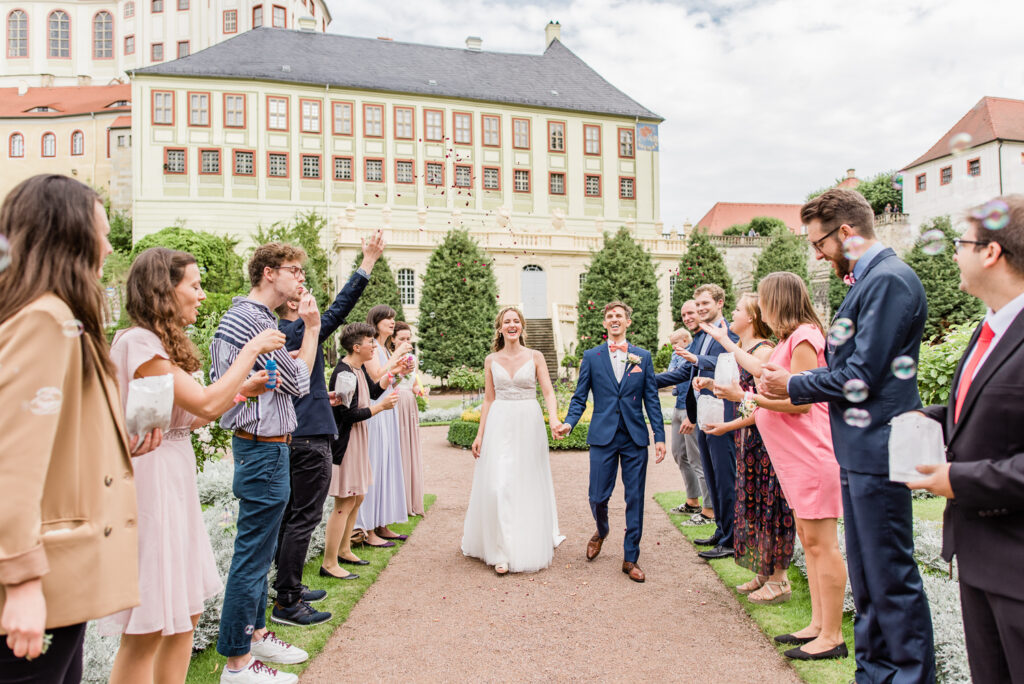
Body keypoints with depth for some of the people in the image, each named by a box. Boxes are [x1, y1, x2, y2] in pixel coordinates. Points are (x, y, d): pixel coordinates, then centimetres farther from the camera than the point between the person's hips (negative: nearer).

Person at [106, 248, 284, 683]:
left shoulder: (164, 343, 15)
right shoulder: (136, 341, -15)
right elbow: (205, 404, -20)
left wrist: (243, 390, 9)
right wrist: (251, 350, -11)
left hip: (175, 477, 10)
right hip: (150, 479, -10)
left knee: (184, 614, 15)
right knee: (147, 630, -1)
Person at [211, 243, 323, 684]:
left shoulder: (242, 315, 14)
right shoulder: (252, 320, -19)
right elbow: (297, 382, -16)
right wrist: (311, 327, -7)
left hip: (259, 444, 11)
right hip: (264, 448, -11)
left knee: (258, 550, 20)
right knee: (253, 553, -1)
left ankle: (255, 634, 34)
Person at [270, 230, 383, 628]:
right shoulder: (300, 332, -14)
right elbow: (339, 308, -21)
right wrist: (368, 260, -19)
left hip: (290, 436, 10)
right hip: (310, 438, -10)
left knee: (290, 515, 17)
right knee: (304, 518, -4)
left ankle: (288, 586, 30)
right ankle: (286, 603, 2)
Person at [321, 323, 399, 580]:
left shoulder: (357, 370, 10)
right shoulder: (344, 374, -20)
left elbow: (372, 393, 20)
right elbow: (350, 415, -23)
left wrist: (392, 375, 11)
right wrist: (382, 406, -16)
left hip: (357, 442, 11)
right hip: (345, 444, -11)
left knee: (357, 497, 18)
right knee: (345, 503, -5)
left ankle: (343, 550, 32)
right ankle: (329, 563, 4)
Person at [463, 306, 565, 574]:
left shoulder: (535, 357, 1)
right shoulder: (491, 360, 6)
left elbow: (548, 392, -5)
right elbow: (488, 400, 8)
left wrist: (554, 418, -23)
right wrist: (480, 434, 4)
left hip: (529, 424, -1)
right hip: (499, 426, 1)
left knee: (528, 485, 7)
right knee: (499, 485, -5)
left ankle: (529, 547, 25)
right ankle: (503, 551, 3)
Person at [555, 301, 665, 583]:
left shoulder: (643, 356, 8)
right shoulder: (591, 356, 5)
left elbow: (651, 399, 7)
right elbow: (580, 397, 4)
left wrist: (660, 437, 1)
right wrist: (568, 423, -12)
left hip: (635, 438, 1)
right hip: (603, 437, -1)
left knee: (635, 499, 5)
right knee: (598, 497, 1)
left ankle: (630, 558, 20)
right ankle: (601, 530, 36)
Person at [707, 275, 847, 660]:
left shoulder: (804, 337, -14)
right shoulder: (789, 339, 16)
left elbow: (799, 402, -20)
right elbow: (761, 369, 31)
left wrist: (745, 397, -15)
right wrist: (725, 342, 37)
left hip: (812, 455, -11)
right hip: (795, 456, 11)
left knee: (821, 544, -4)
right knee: (808, 540, 14)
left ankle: (832, 636, 5)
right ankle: (818, 625, 23)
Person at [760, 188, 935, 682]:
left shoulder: (889, 280, -16)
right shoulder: (866, 281, 15)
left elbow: (862, 376, -20)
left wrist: (793, 386, -8)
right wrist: (788, 384, 5)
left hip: (877, 451, -10)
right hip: (859, 450, 10)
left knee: (891, 575, 1)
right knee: (865, 574, 18)